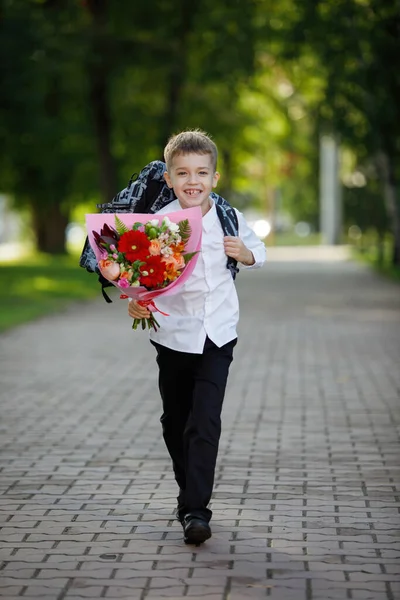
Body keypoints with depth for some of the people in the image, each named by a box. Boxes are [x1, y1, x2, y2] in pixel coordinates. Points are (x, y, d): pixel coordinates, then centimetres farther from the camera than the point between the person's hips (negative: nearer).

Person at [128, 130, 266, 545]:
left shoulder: (229, 218, -1)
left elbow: (257, 250, 15)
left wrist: (245, 253, -8)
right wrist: (137, 303, -30)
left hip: (217, 336, 0)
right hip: (174, 334, 0)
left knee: (205, 422, -11)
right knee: (175, 422, 14)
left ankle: (195, 510, -11)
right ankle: (189, 492, 36)